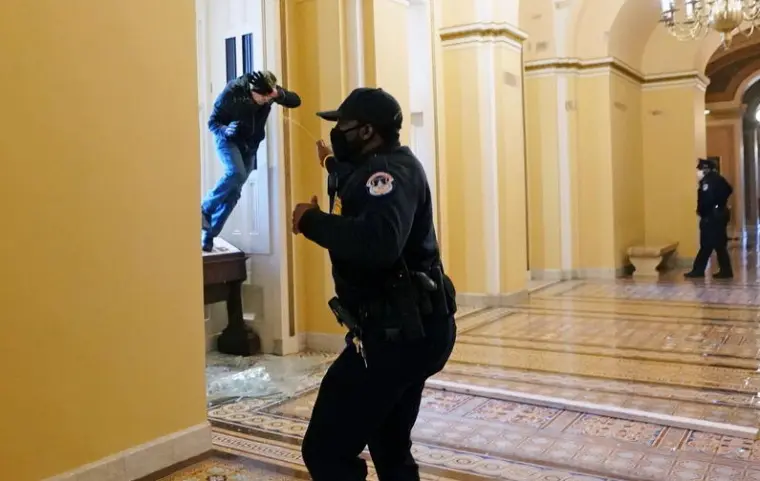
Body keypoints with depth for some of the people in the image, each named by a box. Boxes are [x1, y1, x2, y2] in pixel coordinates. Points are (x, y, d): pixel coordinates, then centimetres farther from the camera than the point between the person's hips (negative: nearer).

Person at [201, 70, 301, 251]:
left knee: (233, 192, 0)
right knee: (235, 173, -32)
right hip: (228, 140, -4)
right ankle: (205, 209, -13)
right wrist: (226, 130, -39)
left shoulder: (269, 92, -14)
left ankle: (208, 235, 7)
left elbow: (296, 101, -14)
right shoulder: (232, 92, -25)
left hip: (249, 145, 4)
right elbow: (213, 122, -18)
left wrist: (279, 94, -33)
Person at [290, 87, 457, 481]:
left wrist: (311, 220, -24)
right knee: (390, 449, 23)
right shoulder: (386, 168, 13)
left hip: (396, 333, -11)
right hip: (411, 330, 11)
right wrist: (334, 166, 47)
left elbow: (378, 241, -37)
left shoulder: (390, 170, -18)